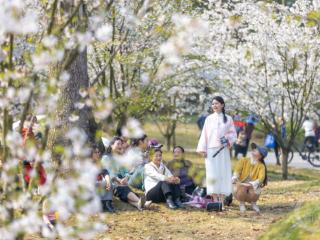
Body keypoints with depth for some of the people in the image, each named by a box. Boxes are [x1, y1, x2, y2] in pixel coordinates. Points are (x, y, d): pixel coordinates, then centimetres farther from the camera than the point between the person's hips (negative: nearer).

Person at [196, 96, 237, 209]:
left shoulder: (228, 119, 6)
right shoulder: (209, 119, 9)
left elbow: (233, 134, 8)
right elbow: (204, 134, 6)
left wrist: (228, 140, -12)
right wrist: (203, 149, -1)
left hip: (223, 150, 0)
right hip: (211, 150, 0)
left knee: (223, 173, -3)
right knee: (212, 174, -5)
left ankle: (222, 199, -1)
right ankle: (215, 199, -1)